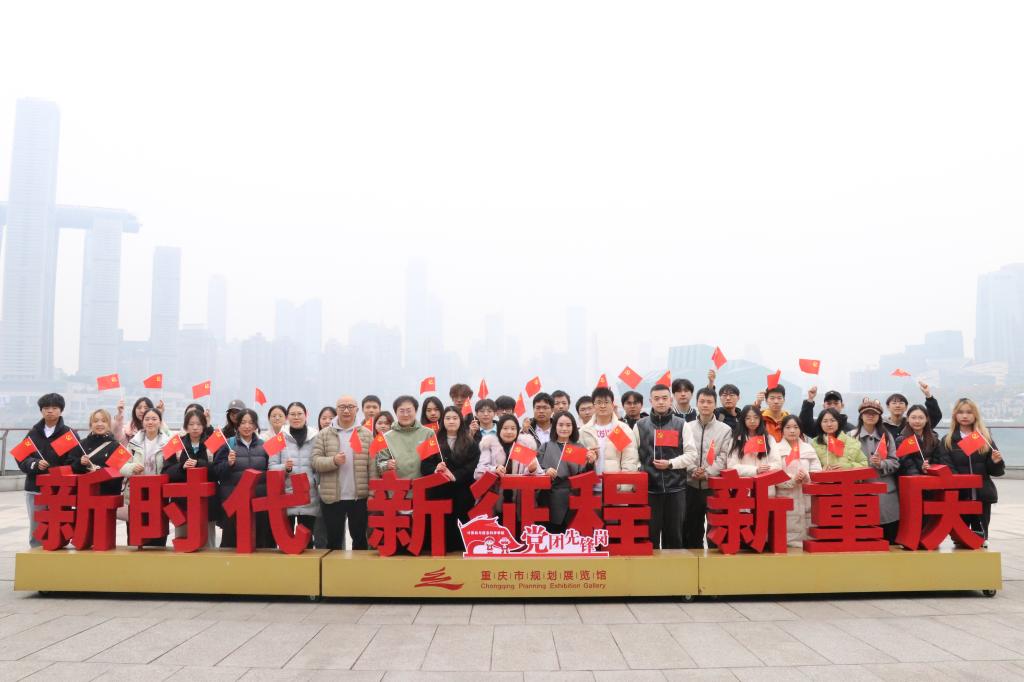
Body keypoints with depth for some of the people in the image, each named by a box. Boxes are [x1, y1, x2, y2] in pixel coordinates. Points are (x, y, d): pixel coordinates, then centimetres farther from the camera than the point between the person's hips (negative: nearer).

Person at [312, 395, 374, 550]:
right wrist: (333, 461, -21)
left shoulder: (367, 434, 4)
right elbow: (315, 461, -3)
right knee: (334, 539, 10)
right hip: (331, 497, 0)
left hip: (359, 496, 0)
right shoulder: (323, 434, 4)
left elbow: (372, 466, 1)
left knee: (360, 538, 11)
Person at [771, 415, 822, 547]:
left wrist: (807, 477, -15)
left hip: (806, 500, 3)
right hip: (786, 500, -3)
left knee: (807, 534, 2)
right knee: (788, 535, -5)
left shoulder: (809, 448, 15)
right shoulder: (776, 448, 3)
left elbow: (817, 472, 6)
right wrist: (793, 480, -21)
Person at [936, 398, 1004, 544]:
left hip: (982, 494, 2)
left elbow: (995, 471, 9)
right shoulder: (947, 441, 4)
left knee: (980, 535, 6)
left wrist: (996, 462, -12)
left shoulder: (985, 438, 10)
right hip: (958, 495, -1)